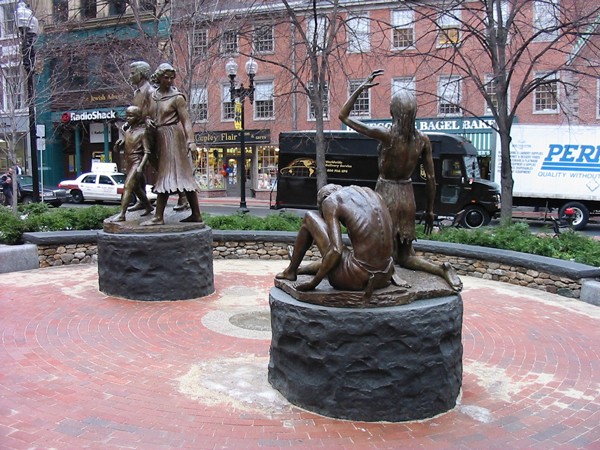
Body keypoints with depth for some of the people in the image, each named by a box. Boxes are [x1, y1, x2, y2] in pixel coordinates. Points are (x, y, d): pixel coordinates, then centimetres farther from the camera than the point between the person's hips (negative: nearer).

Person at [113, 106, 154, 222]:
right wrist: (120, 143, 4)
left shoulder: (142, 132, -10)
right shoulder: (127, 131, 11)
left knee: (128, 186, -16)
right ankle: (148, 207, 36)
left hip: (137, 162, -8)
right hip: (129, 163, 8)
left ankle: (122, 214, -18)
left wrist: (141, 166, -23)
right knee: (136, 187, 17)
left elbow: (147, 152, -15)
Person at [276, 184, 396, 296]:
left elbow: (336, 250, -15)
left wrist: (313, 282, -3)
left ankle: (291, 270, 29)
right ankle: (299, 269, 65)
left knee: (309, 218, 12)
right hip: (384, 277, 7)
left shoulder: (330, 200, -2)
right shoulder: (371, 193, 17)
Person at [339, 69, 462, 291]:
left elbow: (343, 116, -8)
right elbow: (431, 178, 1)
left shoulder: (386, 135, -16)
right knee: (405, 257, 17)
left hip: (385, 196, -4)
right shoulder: (423, 140, -4)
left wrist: (361, 88, -5)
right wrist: (429, 211, 12)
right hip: (408, 198, 5)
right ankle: (443, 269, -5)